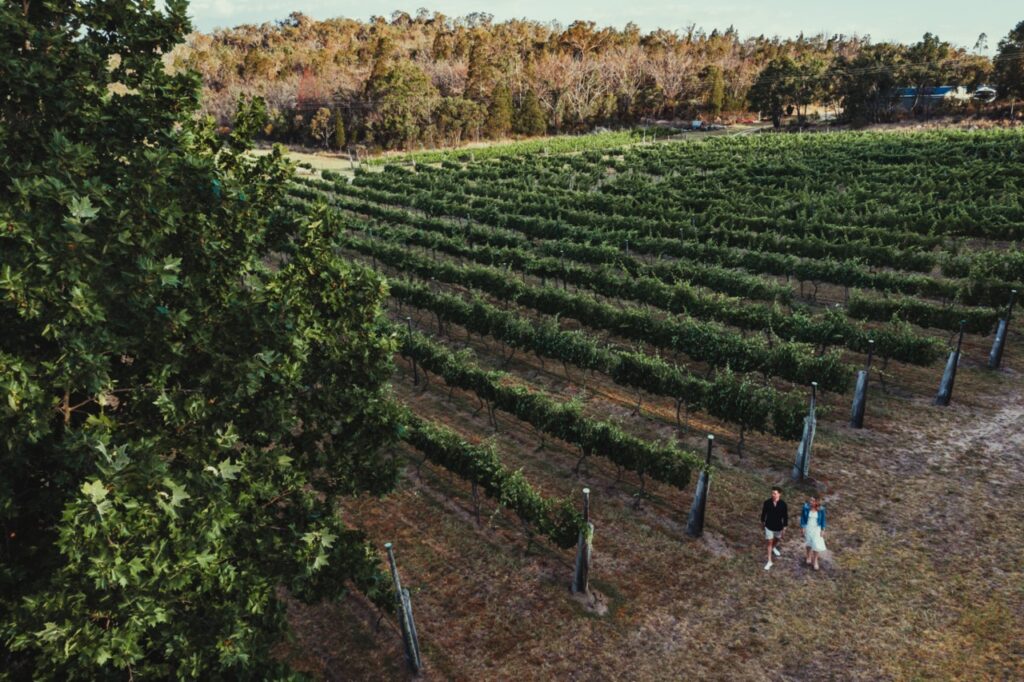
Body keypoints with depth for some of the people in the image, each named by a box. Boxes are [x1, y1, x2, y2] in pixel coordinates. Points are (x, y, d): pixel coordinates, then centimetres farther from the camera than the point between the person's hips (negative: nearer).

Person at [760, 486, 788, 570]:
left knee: (778, 539, 26)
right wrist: (762, 521, 9)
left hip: (778, 526, 1)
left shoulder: (783, 504, -20)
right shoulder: (767, 502, -19)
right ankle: (769, 561, 15)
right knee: (770, 542, 5)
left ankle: (774, 548, 61)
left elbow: (785, 516, -8)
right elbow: (764, 512, -3)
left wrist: (784, 527, -2)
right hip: (769, 526, -1)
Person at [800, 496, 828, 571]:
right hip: (808, 528, 0)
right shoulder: (806, 507, -18)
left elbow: (823, 519, -4)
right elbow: (802, 517, -7)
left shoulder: (821, 509, -16)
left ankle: (815, 561, 21)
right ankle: (809, 557, 42)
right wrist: (803, 528, -5)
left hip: (816, 529, 0)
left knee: (817, 545, 0)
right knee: (809, 543, 18)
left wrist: (822, 530, -2)